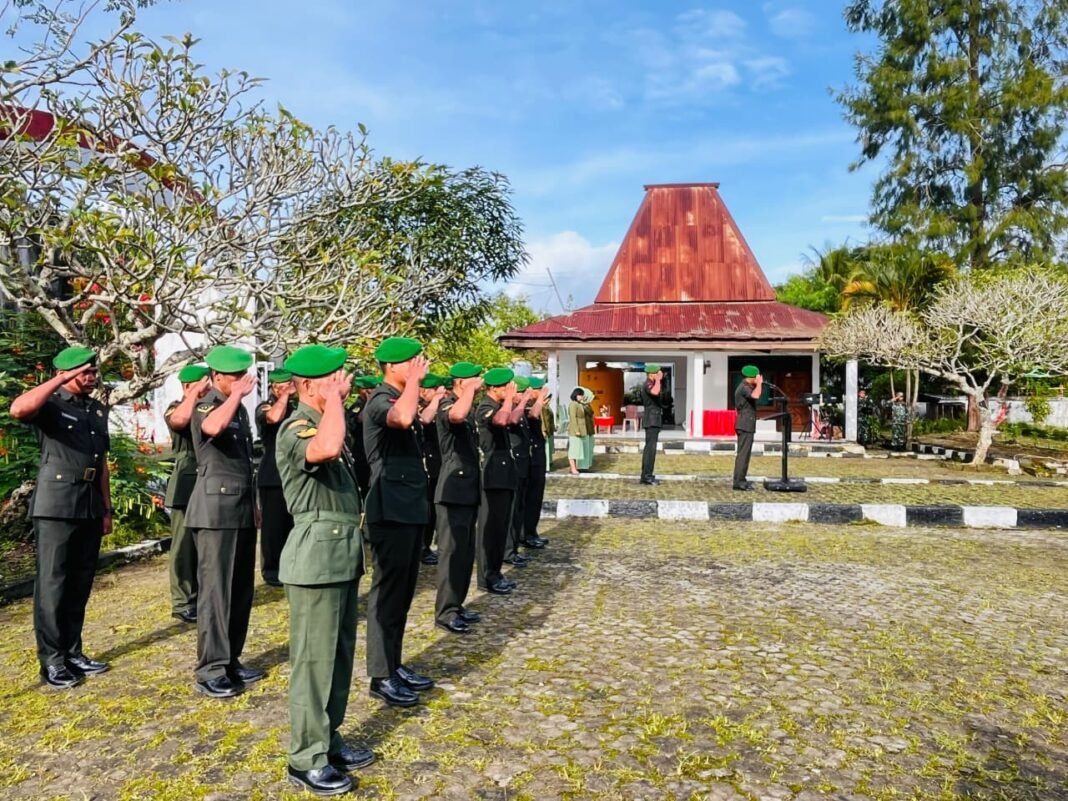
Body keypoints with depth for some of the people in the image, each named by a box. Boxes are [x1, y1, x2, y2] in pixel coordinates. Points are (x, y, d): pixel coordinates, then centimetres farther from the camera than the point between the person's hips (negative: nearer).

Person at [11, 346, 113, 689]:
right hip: (56, 506, -6)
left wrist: (106, 508, 15)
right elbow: (18, 409, -30)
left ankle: (73, 652, 20)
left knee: (80, 584, 11)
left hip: (89, 506, 6)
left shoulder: (99, 410, 15)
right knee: (52, 583, -1)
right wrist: (63, 380, -25)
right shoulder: (51, 404, -4)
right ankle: (51, 661, 7)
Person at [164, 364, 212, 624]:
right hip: (187, 485, -6)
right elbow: (179, 420, -26)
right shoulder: (176, 408, -1)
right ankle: (182, 603, 6)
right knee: (185, 546, -1)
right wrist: (196, 393, -16)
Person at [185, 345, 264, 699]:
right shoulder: (205, 407, -8)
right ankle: (210, 670, 2)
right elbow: (213, 428, -35)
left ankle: (231, 660, 20)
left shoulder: (240, 409, 15)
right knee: (215, 590, -5)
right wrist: (237, 394, -24)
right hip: (216, 510, -8)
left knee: (241, 589, 11)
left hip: (242, 509, 8)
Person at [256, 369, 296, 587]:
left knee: (292, 523, 12)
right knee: (273, 524, -1)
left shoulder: (295, 407, 14)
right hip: (273, 476, -6)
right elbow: (274, 417, -30)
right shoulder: (265, 408, -6)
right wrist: (285, 395, -19)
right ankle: (270, 569, 9)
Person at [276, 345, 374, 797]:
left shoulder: (326, 423, 15)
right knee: (314, 658, 0)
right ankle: (306, 760, 13)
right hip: (316, 556, -9)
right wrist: (335, 397, -25)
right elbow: (327, 449, -40)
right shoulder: (296, 428, -16)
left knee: (340, 653, 16)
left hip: (342, 552, 9)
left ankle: (329, 741, 29)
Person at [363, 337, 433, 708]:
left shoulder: (401, 398, 16)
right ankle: (381, 677, 8)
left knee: (403, 592, 15)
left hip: (410, 507, 10)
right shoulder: (380, 401, -14)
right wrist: (413, 380, -25)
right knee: (388, 592, -2)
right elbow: (402, 418, -38)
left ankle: (395, 665, 26)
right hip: (391, 510, -10)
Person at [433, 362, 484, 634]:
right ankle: (445, 612, 1)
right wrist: (471, 388, -25)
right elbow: (457, 416, -39)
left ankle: (456, 605, 22)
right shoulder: (447, 405, -12)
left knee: (466, 551, 13)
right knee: (452, 551, -6)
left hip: (469, 487, 9)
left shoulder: (469, 408, 16)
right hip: (454, 489, -9)